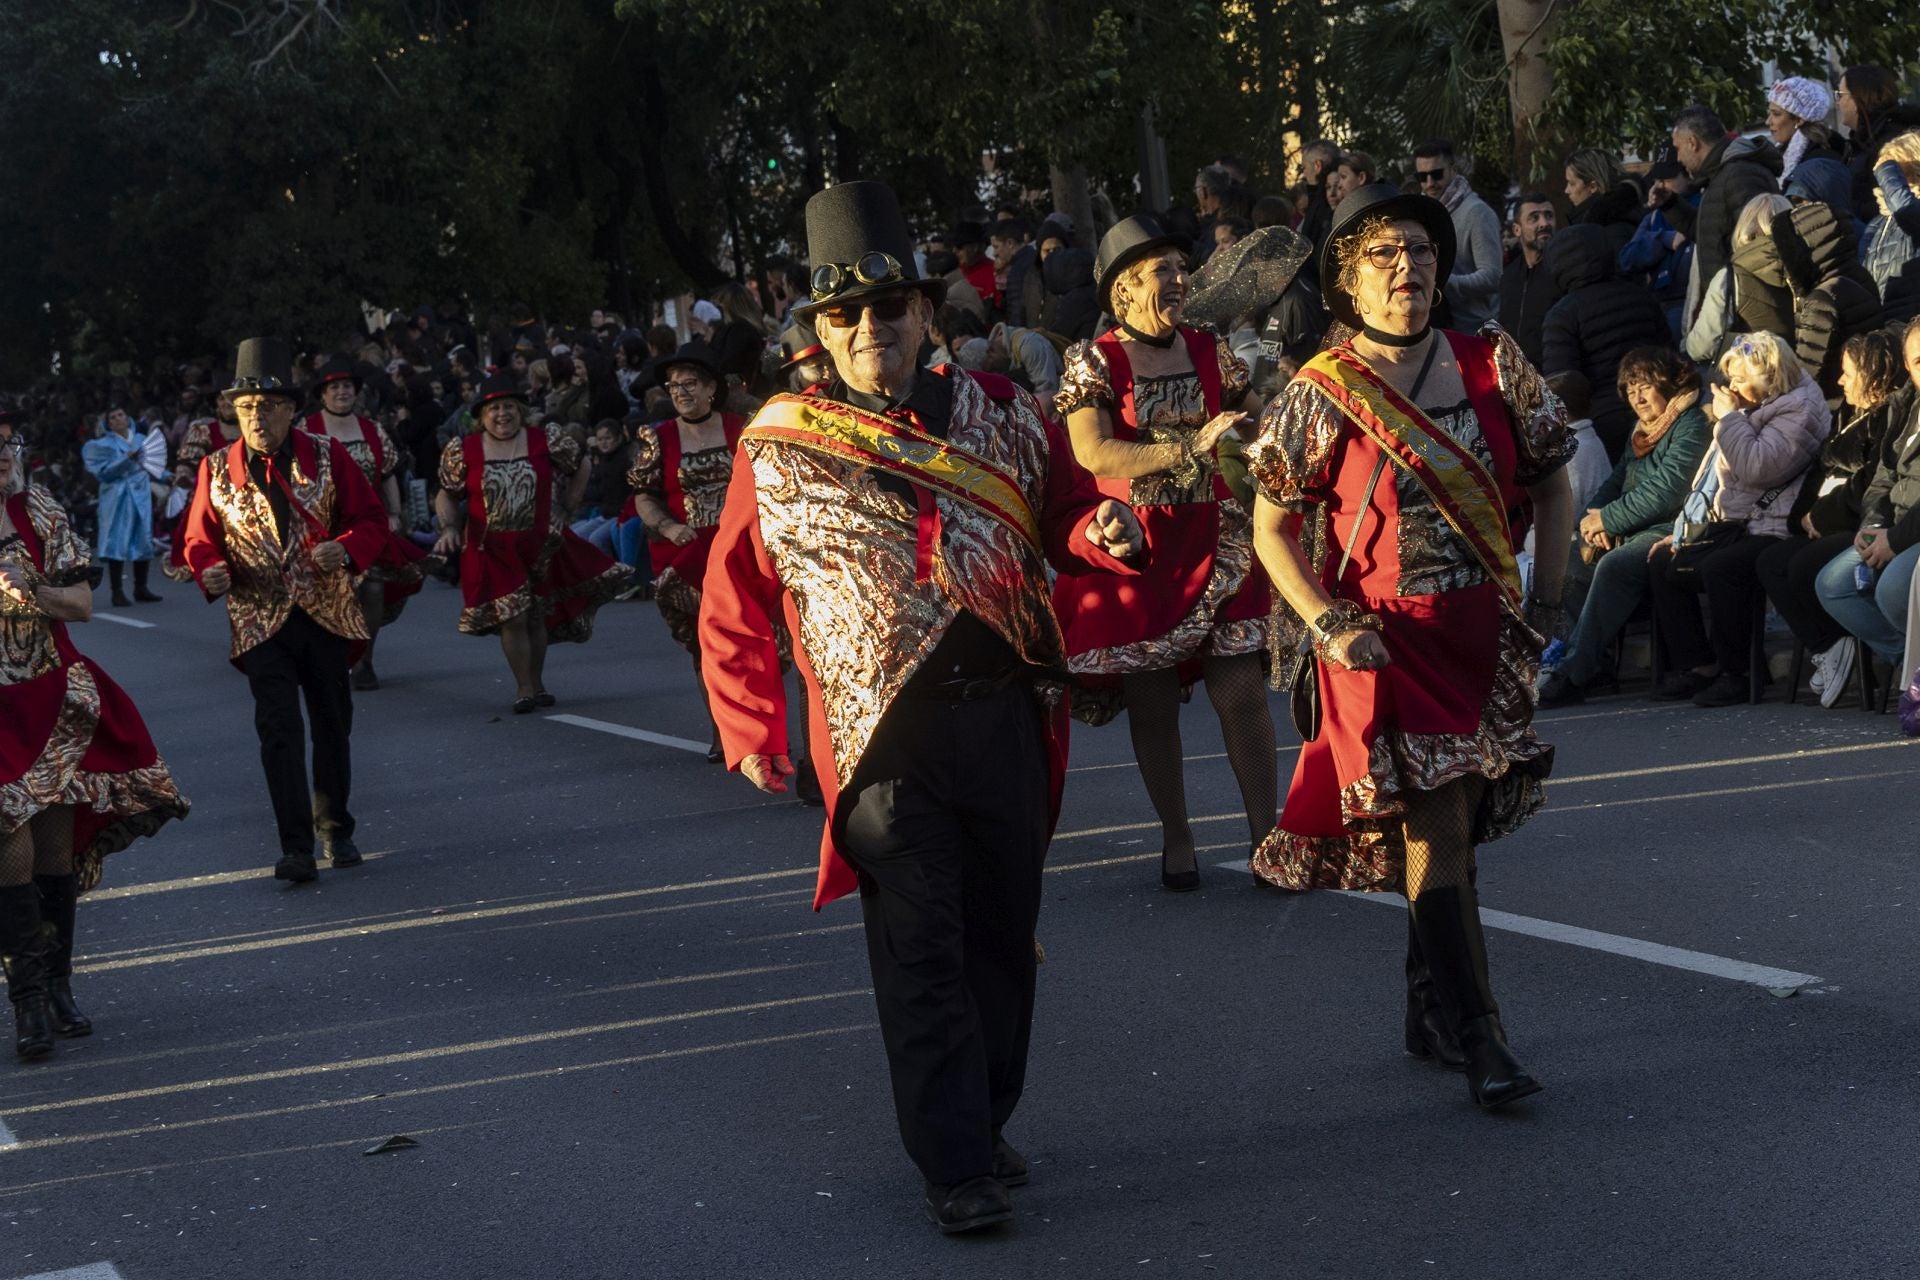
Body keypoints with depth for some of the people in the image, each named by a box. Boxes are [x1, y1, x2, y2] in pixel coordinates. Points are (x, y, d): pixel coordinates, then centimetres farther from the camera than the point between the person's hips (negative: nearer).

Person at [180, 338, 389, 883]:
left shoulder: (327, 456, -2)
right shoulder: (217, 470, -2)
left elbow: (371, 519, 1)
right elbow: (200, 539, 5)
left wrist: (346, 549, -20)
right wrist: (210, 569, -18)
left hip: (327, 613, 1)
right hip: (261, 620, -1)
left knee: (332, 724, 12)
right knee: (279, 730, -10)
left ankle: (336, 829, 29)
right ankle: (295, 848, -9)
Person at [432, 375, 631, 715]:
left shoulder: (547, 441, -3)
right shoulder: (463, 451, -3)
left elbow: (579, 470, 12)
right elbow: (447, 495, 6)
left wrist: (564, 509, 6)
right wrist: (449, 527, -10)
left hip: (541, 543, 1)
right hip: (492, 548, -1)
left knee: (537, 615, 9)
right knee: (512, 617, -7)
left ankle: (537, 684, 23)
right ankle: (524, 688, 5)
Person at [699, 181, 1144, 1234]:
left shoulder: (1001, 417, 7)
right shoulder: (777, 450, 1)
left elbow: (1065, 510, 16)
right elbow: (731, 609, 5)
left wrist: (1098, 530, -8)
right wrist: (749, 734, -1)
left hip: (1007, 716, 3)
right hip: (884, 738, -3)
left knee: (1002, 935, 11)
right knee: (921, 950, -5)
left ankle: (987, 1122, 27)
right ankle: (956, 1168, -1)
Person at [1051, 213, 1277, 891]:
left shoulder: (1210, 349, 7)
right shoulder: (1092, 361, -4)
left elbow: (1263, 428, 17)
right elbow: (1095, 454, -18)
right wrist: (1193, 447, -24)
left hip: (1216, 539, 2)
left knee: (1242, 691, -6)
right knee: (1150, 702, 4)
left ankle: (1266, 833, 1)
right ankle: (1176, 841, 17)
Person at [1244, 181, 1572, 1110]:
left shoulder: (1494, 365, 2)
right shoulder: (1321, 395, -6)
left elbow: (1550, 479, 12)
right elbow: (1272, 526, -1)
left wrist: (1546, 598, 4)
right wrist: (1327, 625, -12)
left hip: (1485, 632, 4)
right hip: (1383, 639, -4)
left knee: (1450, 826, 12)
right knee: (1435, 827, -10)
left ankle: (1430, 1013, 30)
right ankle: (1478, 1038, -8)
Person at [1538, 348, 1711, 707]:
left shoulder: (1692, 427, -7)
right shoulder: (1642, 432, 22)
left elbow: (1665, 493, -16)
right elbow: (1616, 483, 22)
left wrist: (1607, 519, -9)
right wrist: (1592, 519, 0)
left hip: (1672, 530, -10)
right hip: (1633, 531, 10)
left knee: (1613, 566, -33)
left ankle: (1575, 673, -32)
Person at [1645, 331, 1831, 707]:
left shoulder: (1799, 410, -8)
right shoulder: (1750, 411, 21)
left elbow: (1756, 467, -23)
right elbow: (1712, 481, 26)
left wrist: (1729, 418, -11)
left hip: (1770, 532, -11)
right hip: (1733, 527, 11)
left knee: (1719, 569, -34)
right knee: (1662, 563, 3)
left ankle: (1735, 673, -22)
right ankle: (1694, 665, 0)